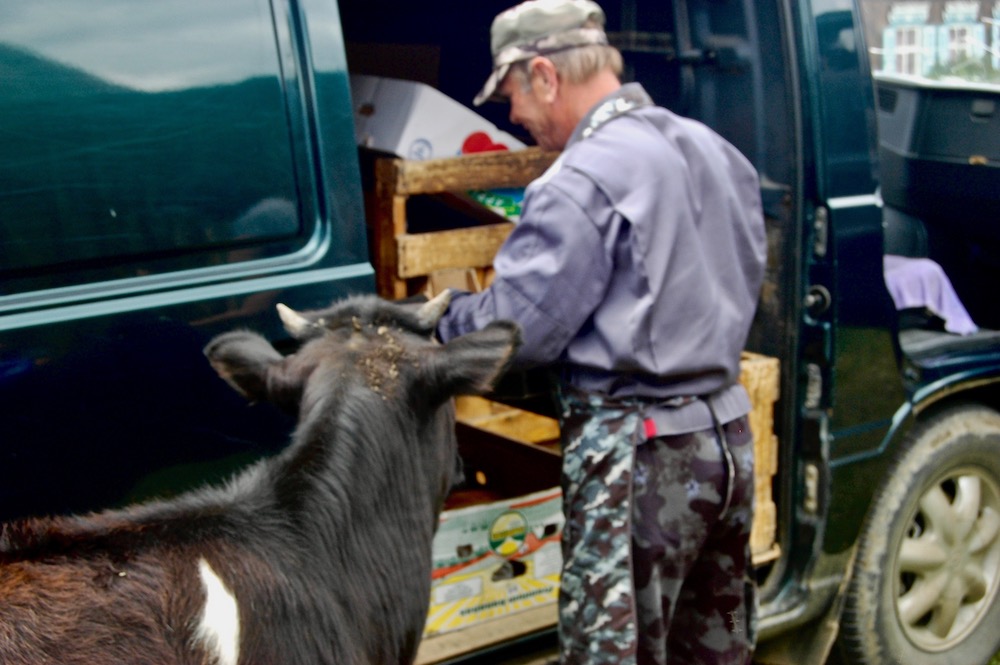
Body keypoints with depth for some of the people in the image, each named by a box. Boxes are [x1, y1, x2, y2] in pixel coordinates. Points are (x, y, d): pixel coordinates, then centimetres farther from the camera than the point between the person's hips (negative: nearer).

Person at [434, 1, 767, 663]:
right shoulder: (715, 150, 9)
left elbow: (517, 330, -16)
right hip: (728, 434, 9)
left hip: (640, 457, -8)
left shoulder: (581, 182, -18)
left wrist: (445, 315, 2)